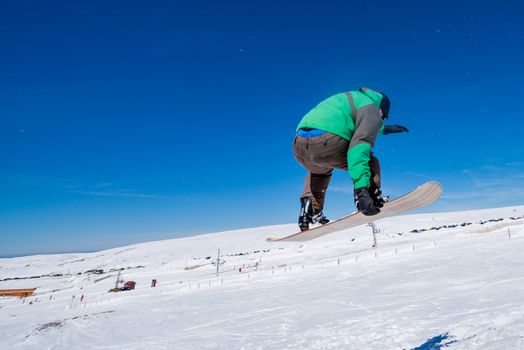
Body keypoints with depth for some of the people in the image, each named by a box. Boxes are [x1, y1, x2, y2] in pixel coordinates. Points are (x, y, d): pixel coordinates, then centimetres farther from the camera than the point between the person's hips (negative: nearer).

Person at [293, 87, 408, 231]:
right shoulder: (372, 108, 10)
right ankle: (371, 201, -4)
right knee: (370, 162, 17)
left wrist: (384, 128, 72)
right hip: (327, 143, -7)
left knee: (318, 171, 39)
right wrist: (362, 188, -18)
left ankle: (309, 211, 24)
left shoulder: (349, 98, 36)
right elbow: (360, 145, -9)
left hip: (298, 146, 8)